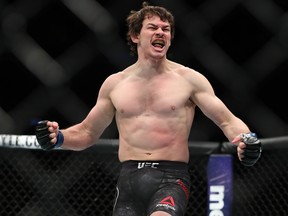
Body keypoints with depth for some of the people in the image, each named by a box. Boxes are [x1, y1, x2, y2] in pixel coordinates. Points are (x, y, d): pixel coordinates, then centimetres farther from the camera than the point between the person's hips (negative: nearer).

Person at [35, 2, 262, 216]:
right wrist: (59, 138, 1)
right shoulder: (114, 84, 13)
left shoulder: (189, 79, 4)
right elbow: (88, 132, 22)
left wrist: (245, 139, -19)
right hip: (129, 178, 4)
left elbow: (227, 121, 4)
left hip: (171, 179, -3)